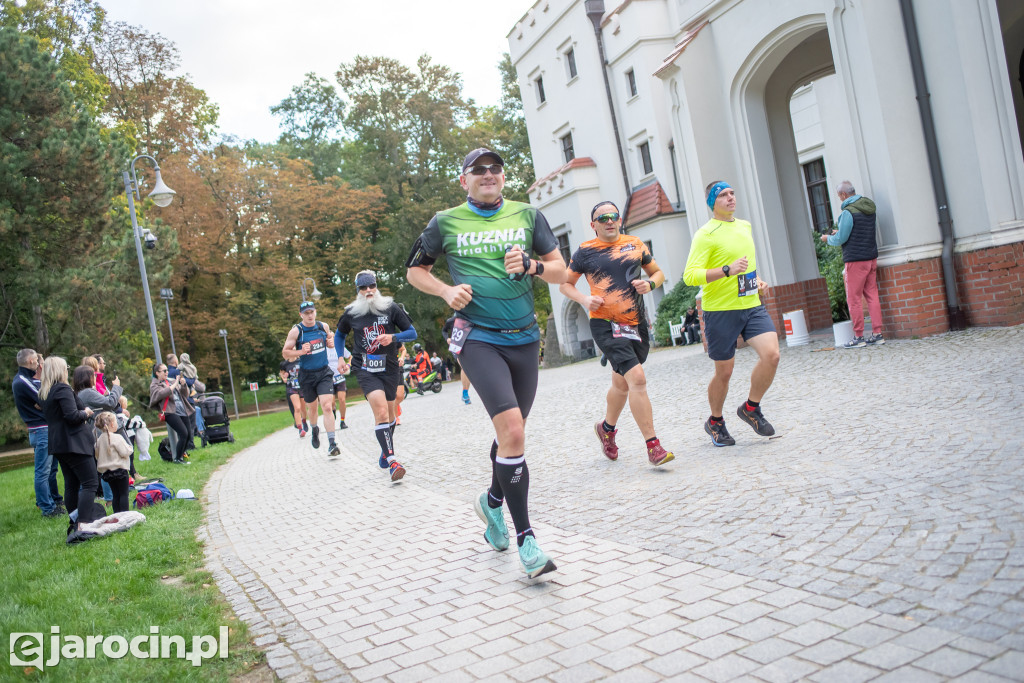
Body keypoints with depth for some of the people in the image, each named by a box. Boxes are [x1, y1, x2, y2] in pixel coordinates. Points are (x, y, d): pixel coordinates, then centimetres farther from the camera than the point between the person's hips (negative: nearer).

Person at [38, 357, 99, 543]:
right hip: (74, 442, -9)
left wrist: (83, 413, 18)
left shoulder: (44, 393, 14)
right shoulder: (63, 389, -14)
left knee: (71, 484, 14)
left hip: (59, 444, 9)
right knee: (90, 483, -10)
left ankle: (75, 524, 18)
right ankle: (82, 526, -20)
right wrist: (85, 412, -3)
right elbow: (72, 415, -22)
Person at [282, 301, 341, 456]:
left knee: (327, 406, -15)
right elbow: (285, 353, -5)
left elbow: (330, 340, 21)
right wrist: (301, 351, -22)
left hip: (324, 373, 0)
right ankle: (315, 430, 48)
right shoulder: (296, 331, -7)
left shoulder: (323, 326, 2)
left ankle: (331, 444, -16)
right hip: (306, 375, 0)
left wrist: (331, 342, -2)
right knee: (312, 407, 15)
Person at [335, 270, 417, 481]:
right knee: (381, 410, -21)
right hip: (365, 369, -2)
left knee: (389, 412, 14)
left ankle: (386, 448, 41)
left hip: (389, 368, 2)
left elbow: (412, 333, 1)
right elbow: (339, 334, 22)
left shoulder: (391, 308, -2)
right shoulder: (351, 313, 3)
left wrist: (393, 337, -16)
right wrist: (341, 357, 11)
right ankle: (392, 461, -21)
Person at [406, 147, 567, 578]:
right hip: (477, 336, -4)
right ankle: (525, 538, -10)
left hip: (524, 337, 4)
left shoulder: (527, 215, 9)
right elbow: (415, 270, 15)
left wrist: (531, 265, -12)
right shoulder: (446, 222, 4)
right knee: (512, 429, -19)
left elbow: (560, 271, 8)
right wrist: (447, 291, -4)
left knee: (511, 432, 15)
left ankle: (493, 501, 43)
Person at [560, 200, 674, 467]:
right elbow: (565, 283, 9)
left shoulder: (635, 244, 11)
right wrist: (584, 299, -9)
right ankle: (653, 447, -15)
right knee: (637, 378, -19)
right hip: (606, 324, -5)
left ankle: (606, 428, 43)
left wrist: (650, 283, -2)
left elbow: (658, 273, 20)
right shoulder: (585, 251, 1)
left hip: (637, 323, 5)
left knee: (622, 384, 17)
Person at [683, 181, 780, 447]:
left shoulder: (745, 226, 14)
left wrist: (757, 280, 13)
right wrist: (727, 271, -28)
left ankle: (751, 408, 9)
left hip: (751, 306, 6)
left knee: (771, 354, -14)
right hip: (720, 311, -6)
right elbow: (690, 276, -19)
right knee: (724, 372, 3)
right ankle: (715, 422, 28)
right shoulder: (706, 234, -10)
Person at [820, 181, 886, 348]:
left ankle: (858, 337, 2)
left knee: (854, 299, -1)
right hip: (871, 258, 8)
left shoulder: (848, 212, -15)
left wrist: (828, 239, 7)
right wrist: (841, 232, 23)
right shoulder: (870, 208, 10)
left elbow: (840, 240, -12)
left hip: (855, 260, -8)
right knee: (872, 296, 10)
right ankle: (877, 334, 10)